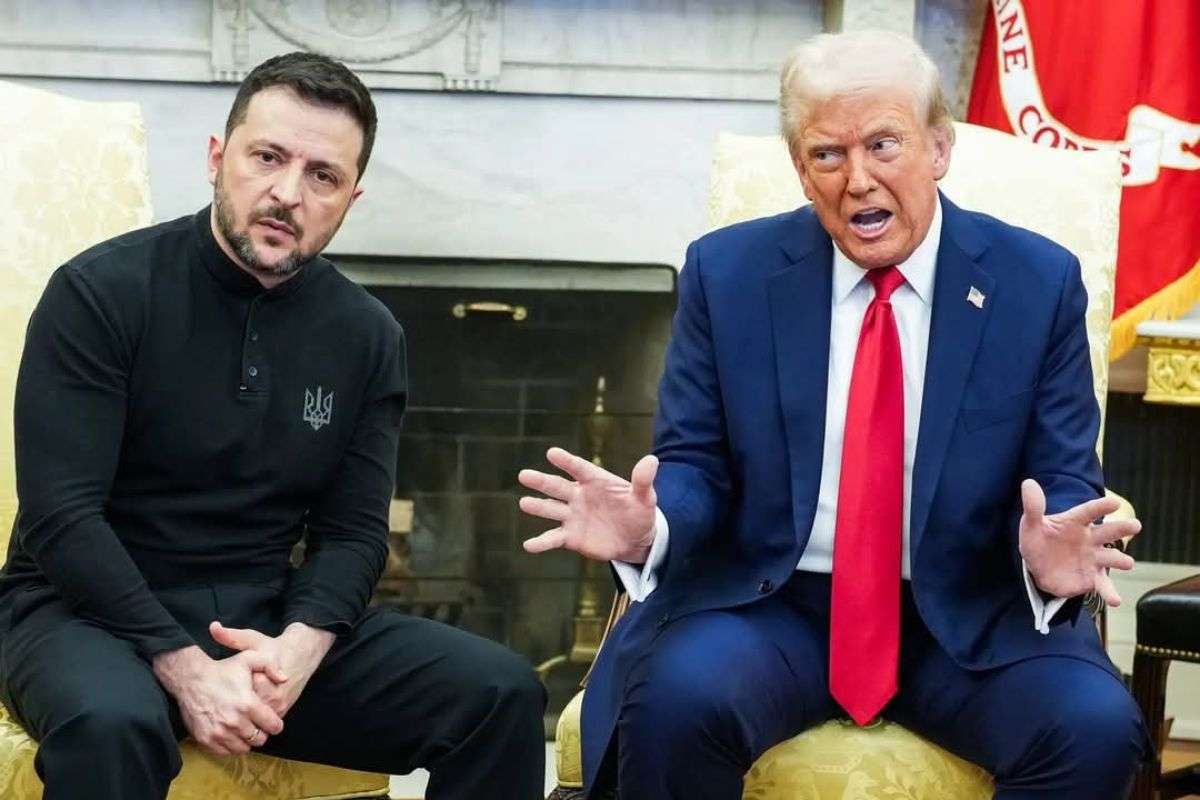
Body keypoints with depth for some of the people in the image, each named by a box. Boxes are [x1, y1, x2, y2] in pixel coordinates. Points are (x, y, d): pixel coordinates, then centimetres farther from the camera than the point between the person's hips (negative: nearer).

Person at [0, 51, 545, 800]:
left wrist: (299, 646, -17)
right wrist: (185, 669, -24)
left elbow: (353, 531, 4)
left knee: (501, 694, -14)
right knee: (110, 723, -40)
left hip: (268, 619, 4)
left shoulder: (368, 336, 4)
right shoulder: (101, 292, -10)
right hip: (95, 612, -4)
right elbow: (60, 515, -15)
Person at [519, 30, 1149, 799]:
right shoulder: (728, 272, 1)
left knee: (1096, 728, -27)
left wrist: (1050, 554, -23)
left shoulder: (1038, 282, 0)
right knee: (676, 702, -32)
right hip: (768, 603, 0)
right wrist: (650, 523, -22)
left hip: (967, 617, 1)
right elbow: (696, 462, 2)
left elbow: (1064, 480, 1)